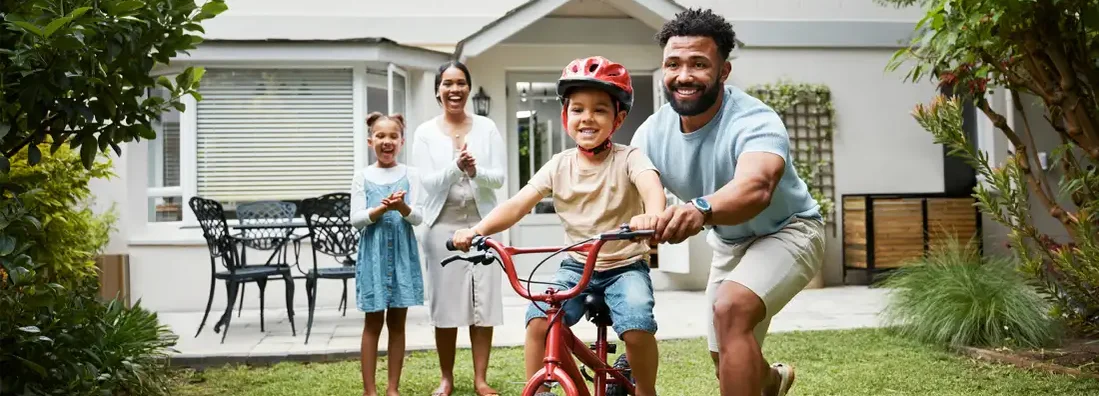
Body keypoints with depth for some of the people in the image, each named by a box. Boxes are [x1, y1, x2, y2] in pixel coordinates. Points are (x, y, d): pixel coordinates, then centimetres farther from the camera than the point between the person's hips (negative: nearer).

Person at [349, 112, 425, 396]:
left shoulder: (410, 175, 2)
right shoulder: (363, 177, 1)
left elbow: (417, 217, -4)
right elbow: (356, 219, -4)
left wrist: (402, 206, -25)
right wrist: (382, 208, -20)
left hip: (402, 252, 1)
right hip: (373, 252, -1)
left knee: (397, 322, 6)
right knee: (373, 322, 3)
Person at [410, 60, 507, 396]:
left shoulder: (486, 127, 4)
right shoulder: (425, 132, 3)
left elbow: (499, 178, 0)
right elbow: (428, 182, -5)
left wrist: (475, 171, -21)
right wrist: (456, 167, -22)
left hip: (482, 223, 1)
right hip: (443, 225, 0)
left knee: (484, 302, 1)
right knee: (446, 303, 2)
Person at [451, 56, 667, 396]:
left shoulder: (628, 158, -10)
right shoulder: (559, 165, -1)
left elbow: (651, 185, -32)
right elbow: (518, 204, -10)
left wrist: (652, 215, -57)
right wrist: (477, 230, -27)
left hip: (626, 266, -3)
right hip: (577, 266, 3)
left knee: (637, 327, -27)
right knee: (538, 319, -22)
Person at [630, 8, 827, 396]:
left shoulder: (754, 122, -34)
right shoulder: (652, 133, -15)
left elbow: (756, 187, -54)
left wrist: (701, 209, -74)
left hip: (786, 232, -6)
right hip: (729, 243, 6)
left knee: (731, 309, -35)